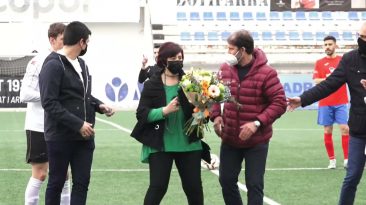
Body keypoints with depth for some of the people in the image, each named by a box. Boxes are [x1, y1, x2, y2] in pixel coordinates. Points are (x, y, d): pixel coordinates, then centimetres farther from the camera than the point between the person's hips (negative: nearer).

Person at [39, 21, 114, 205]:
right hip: (61, 136, -7)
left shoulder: (81, 64, 14)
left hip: (83, 136, 8)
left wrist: (99, 105, 3)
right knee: (56, 182, 4)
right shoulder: (53, 65, -13)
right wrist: (78, 124, -22)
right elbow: (50, 103, -20)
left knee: (82, 182, 5)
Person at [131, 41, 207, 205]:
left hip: (188, 144, 2)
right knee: (158, 187, -4)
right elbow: (142, 114, -7)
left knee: (194, 187, 9)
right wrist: (165, 110, -19)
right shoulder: (152, 85, -2)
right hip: (160, 145, -2)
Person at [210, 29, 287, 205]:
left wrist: (257, 123, -23)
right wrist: (215, 115, -4)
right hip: (229, 138, 5)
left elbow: (279, 103, -14)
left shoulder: (266, 73, -14)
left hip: (256, 141, -5)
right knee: (226, 180, 12)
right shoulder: (225, 69, 1)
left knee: (254, 185, 1)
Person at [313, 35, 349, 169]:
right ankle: (332, 160, 10)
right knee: (327, 131, 2)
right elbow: (316, 81, -2)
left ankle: (347, 159, -4)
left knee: (345, 128, -8)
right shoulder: (319, 63, 6)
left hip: (341, 102, -1)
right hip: (325, 103, 1)